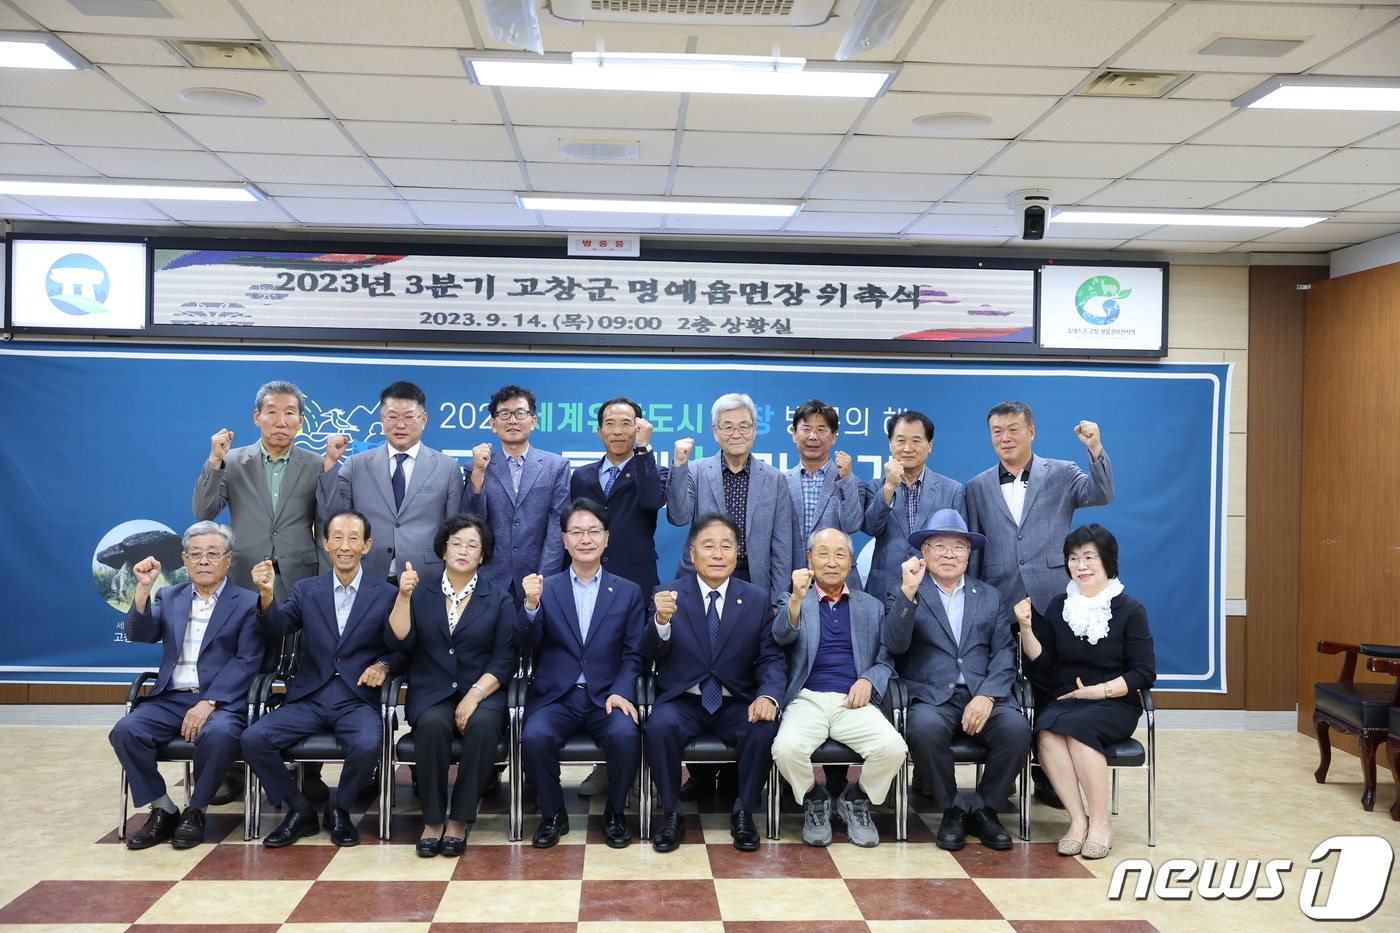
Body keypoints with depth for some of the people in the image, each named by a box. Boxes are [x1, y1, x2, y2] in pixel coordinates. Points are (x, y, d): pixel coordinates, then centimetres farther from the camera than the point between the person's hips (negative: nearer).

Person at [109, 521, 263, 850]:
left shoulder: (247, 603, 3)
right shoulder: (169, 597, 17)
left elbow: (247, 662, -7)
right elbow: (140, 634, 1)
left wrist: (208, 703, -18)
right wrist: (144, 588, -13)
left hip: (220, 700, -4)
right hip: (171, 698, 4)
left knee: (218, 734, -35)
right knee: (125, 731, -23)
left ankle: (196, 811, -11)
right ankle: (162, 810, -5)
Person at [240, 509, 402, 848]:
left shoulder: (386, 595, 5)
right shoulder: (306, 590, 11)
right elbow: (277, 627, -6)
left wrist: (383, 665, -18)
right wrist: (267, 595, -25)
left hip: (357, 701, -2)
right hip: (308, 699, 3)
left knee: (368, 746, -32)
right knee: (253, 739, -19)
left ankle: (340, 810, 1)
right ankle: (300, 810, 4)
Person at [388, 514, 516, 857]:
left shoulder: (498, 598, 5)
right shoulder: (422, 593, 9)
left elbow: (505, 659, -2)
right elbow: (399, 640, -4)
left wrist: (475, 695, -16)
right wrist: (403, 596, -16)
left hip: (482, 693, 0)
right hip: (431, 693, 1)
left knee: (483, 724, -33)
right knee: (434, 724, -33)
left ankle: (460, 819, -20)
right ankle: (432, 819, -18)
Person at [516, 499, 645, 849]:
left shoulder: (629, 592, 10)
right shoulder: (544, 588, 9)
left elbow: (634, 653, 4)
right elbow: (525, 645, -2)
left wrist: (620, 692, -14)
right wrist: (531, 605, -20)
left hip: (607, 697, 0)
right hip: (555, 697, 0)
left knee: (626, 736, -29)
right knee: (535, 738, -29)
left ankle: (615, 813, -2)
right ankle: (553, 814, -2)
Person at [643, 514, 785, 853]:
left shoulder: (758, 598, 4)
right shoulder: (668, 594, -1)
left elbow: (771, 657, 0)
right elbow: (651, 653, -10)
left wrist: (768, 696, -21)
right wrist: (661, 620, -33)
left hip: (737, 703, 1)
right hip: (682, 701, -1)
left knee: (765, 730, -28)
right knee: (661, 725, -31)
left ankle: (743, 812, -3)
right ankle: (672, 813, -9)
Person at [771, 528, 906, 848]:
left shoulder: (872, 607, 18)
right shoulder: (792, 602, 13)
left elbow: (886, 661, 13)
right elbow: (782, 636, -10)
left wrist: (868, 680, -10)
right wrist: (797, 598, -29)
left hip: (854, 702, 1)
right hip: (807, 699, -1)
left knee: (893, 748, -27)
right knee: (787, 747, -32)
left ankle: (855, 800, 5)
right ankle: (814, 799, 3)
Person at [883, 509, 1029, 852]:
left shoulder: (990, 597, 18)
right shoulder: (905, 595, 11)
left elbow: (1004, 654, 6)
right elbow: (896, 645, -7)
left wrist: (986, 696, -12)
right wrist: (909, 591, -18)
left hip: (984, 697, 2)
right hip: (931, 697, -2)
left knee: (1016, 729, -27)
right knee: (926, 728, -34)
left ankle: (984, 809, -3)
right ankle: (952, 809, -8)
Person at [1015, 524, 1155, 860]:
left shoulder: (1130, 610, 0)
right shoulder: (1058, 607, 7)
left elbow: (1144, 673, -4)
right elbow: (1043, 670, 4)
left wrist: (1098, 690, -14)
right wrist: (1027, 628, -10)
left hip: (1114, 705, -2)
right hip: (1063, 701, 3)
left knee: (1076, 727, -34)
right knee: (1047, 732, -31)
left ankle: (1100, 822, -20)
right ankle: (1078, 819, -24)